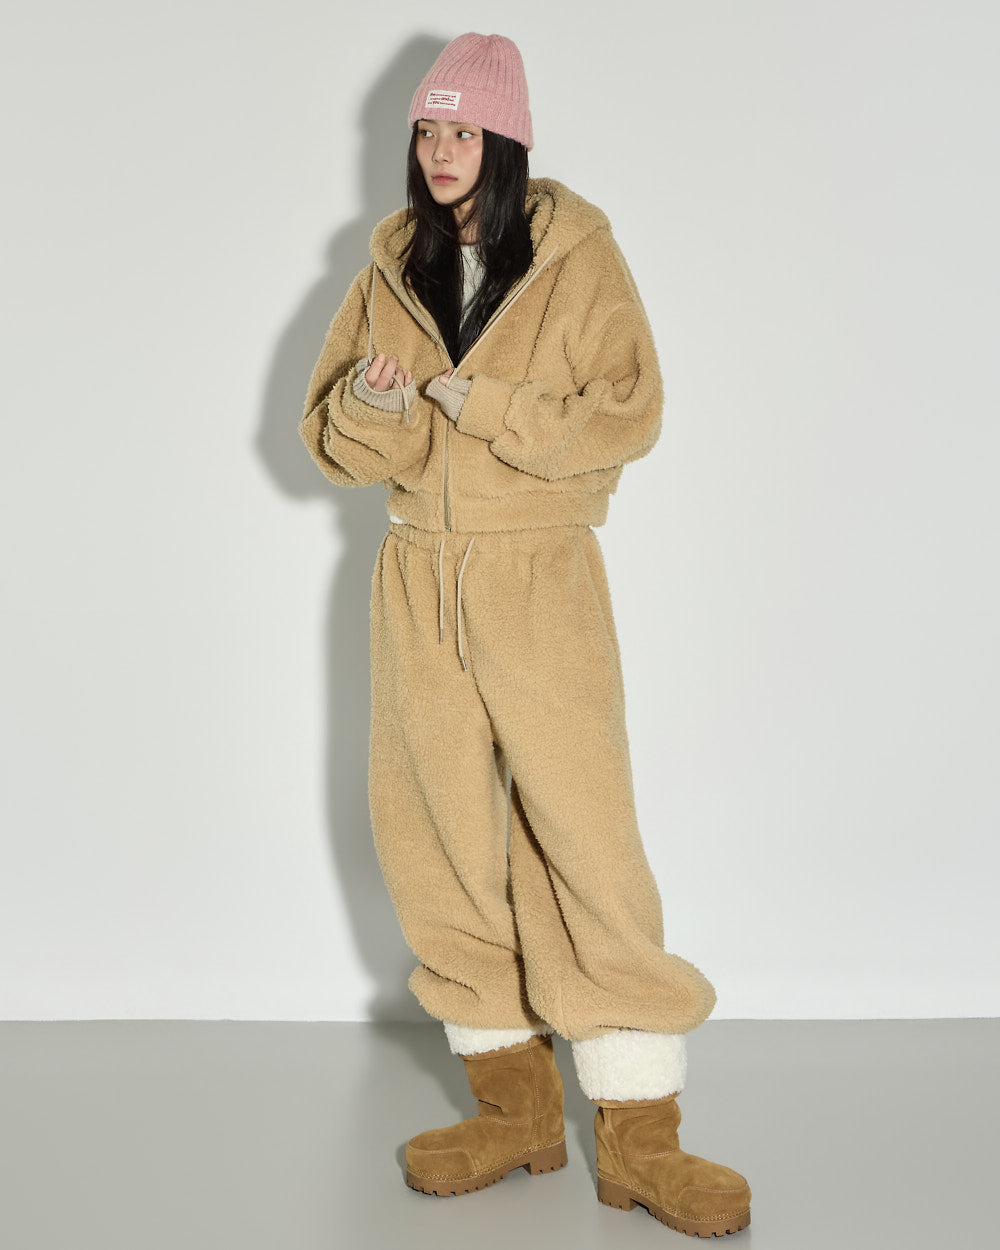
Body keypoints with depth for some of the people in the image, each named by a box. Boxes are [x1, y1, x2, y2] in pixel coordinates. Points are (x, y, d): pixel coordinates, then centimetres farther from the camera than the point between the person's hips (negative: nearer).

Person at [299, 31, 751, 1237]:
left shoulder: (576, 253, -2)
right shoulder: (392, 266, 9)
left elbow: (627, 415, -9)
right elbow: (334, 438, 8)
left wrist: (485, 403, -17)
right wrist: (371, 405, -15)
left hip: (541, 576, -4)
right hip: (419, 577, 4)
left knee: (584, 833, -7)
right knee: (442, 840, 5)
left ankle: (637, 1138, 2)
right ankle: (515, 1108, 18)